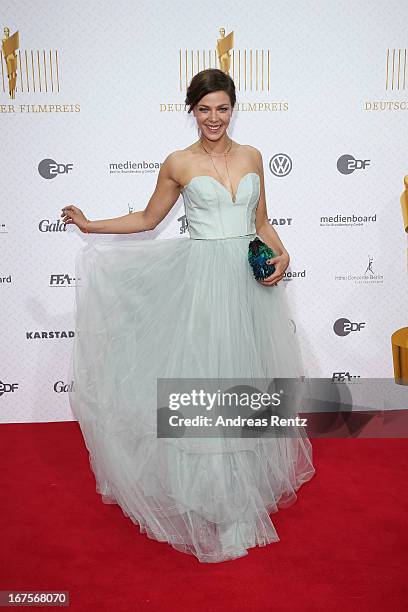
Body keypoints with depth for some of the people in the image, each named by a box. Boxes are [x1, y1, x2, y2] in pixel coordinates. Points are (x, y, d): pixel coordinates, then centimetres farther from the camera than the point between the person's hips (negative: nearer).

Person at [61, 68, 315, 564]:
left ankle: (252, 480, 32)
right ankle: (211, 496, 18)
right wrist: (90, 225, 6)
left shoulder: (251, 157, 10)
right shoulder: (178, 163, 2)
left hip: (250, 280, 3)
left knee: (249, 377, 11)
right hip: (203, 279, -3)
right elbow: (147, 219, 11)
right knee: (205, 379, 1)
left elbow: (261, 223, 14)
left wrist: (281, 255, -3)